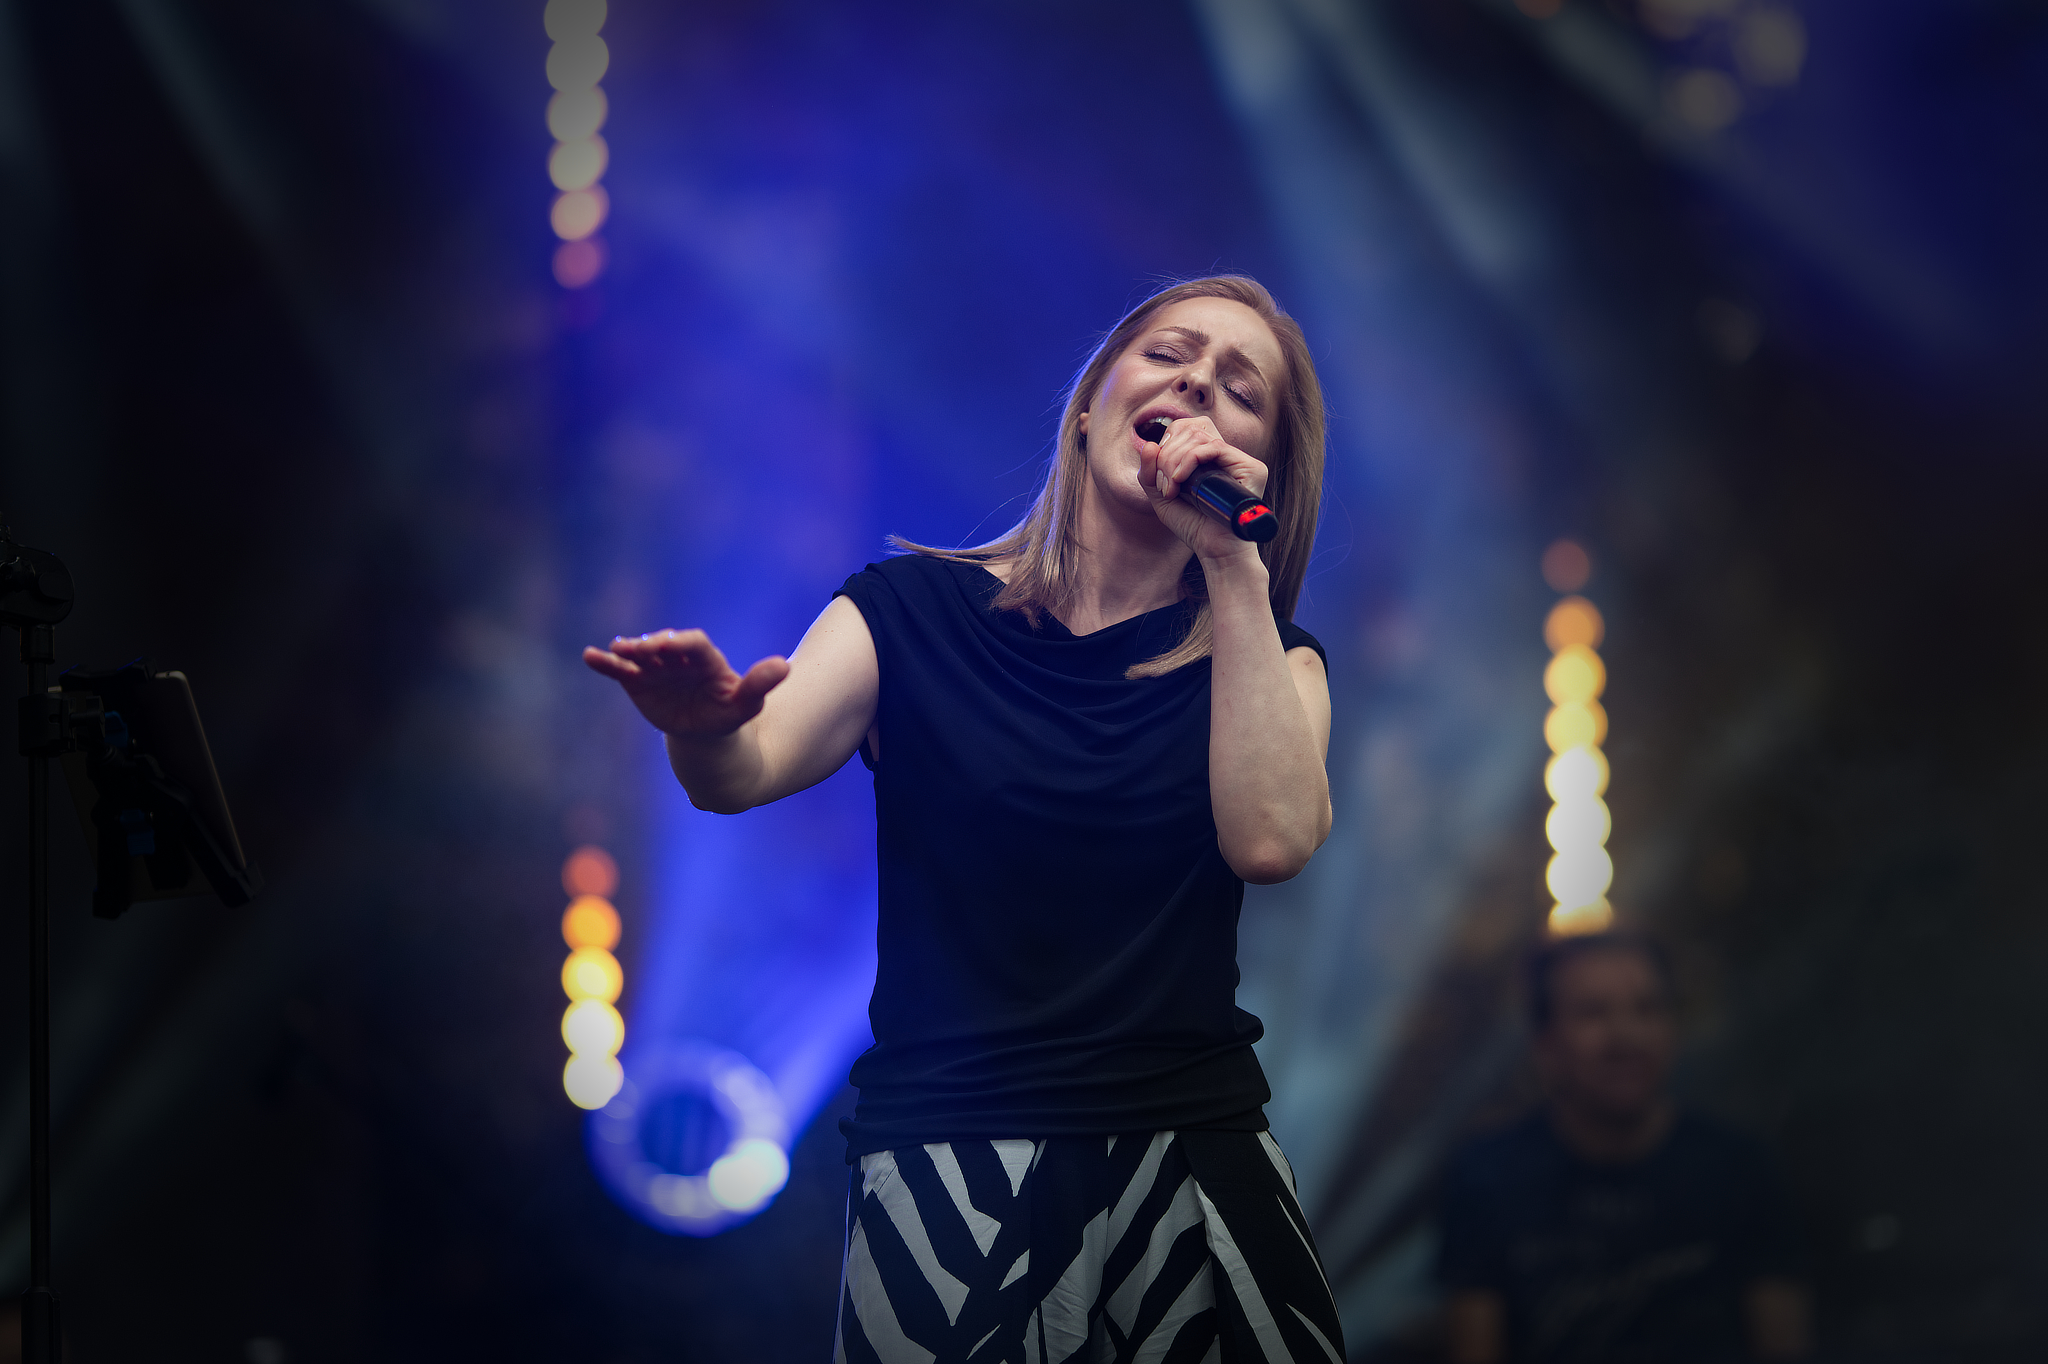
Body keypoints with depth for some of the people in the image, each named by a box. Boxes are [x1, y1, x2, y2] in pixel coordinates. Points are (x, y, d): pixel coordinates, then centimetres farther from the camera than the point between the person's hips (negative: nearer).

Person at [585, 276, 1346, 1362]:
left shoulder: (1258, 655, 9)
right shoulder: (913, 611, 5)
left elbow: (1269, 840, -12)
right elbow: (749, 770, -12)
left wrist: (1233, 568, -10)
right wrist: (705, 729, -37)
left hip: (1196, 1156, 2)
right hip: (945, 1163, -2)